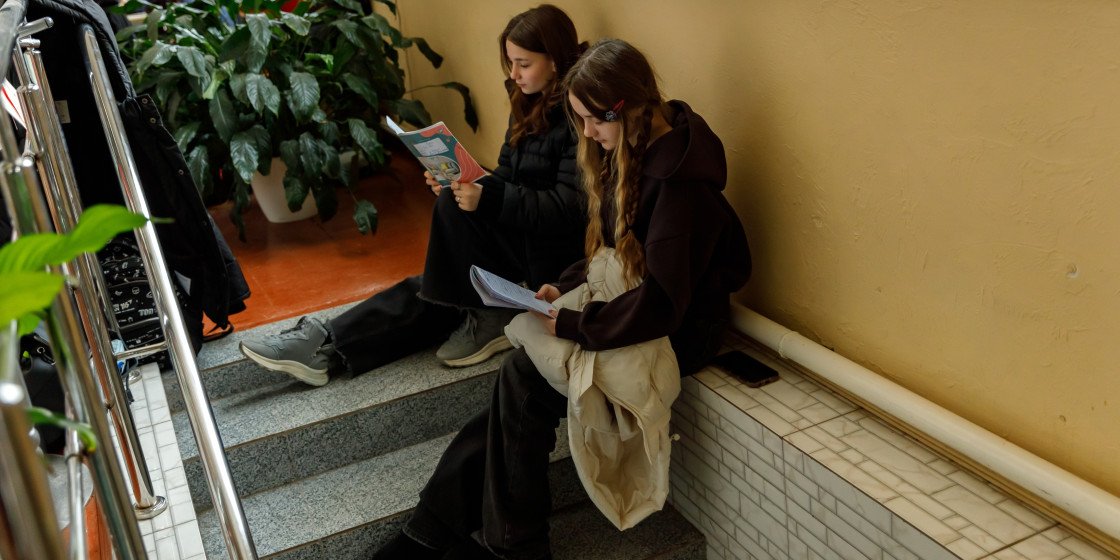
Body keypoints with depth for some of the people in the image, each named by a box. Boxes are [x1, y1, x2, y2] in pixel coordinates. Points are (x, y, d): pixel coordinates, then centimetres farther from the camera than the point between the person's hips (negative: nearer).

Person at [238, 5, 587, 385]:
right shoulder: (529, 102, 10)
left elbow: (571, 207, -23)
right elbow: (507, 175, 12)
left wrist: (487, 197, -29)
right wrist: (459, 184, -7)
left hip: (556, 253, -8)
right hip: (519, 235, 8)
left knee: (455, 207, -23)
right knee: (433, 286, -8)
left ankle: (487, 315, -10)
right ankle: (326, 345, -12)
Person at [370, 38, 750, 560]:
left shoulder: (677, 183, -24)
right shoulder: (629, 155, 6)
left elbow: (659, 306, -27)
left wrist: (573, 324, -21)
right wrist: (563, 287, 0)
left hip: (673, 334, -8)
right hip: (626, 305, 8)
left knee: (522, 380, -17)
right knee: (515, 389, -11)